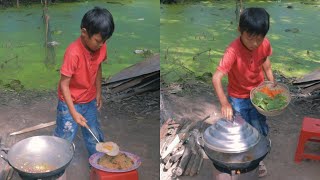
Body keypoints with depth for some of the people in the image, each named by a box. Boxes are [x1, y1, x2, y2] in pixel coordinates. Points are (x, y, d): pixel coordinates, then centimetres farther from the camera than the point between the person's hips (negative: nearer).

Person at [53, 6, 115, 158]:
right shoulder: (73, 53, -31)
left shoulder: (101, 47, -12)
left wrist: (98, 93, 10)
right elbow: (64, 85, -27)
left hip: (90, 100, 6)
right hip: (70, 102, -5)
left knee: (94, 137, 18)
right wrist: (74, 113, -29)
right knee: (64, 139, 6)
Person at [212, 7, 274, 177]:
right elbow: (216, 78, -38)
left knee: (261, 132, 15)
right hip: (238, 98, -4)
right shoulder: (233, 51, -34)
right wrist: (224, 103, -48)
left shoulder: (265, 44, -19)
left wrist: (272, 82, 0)